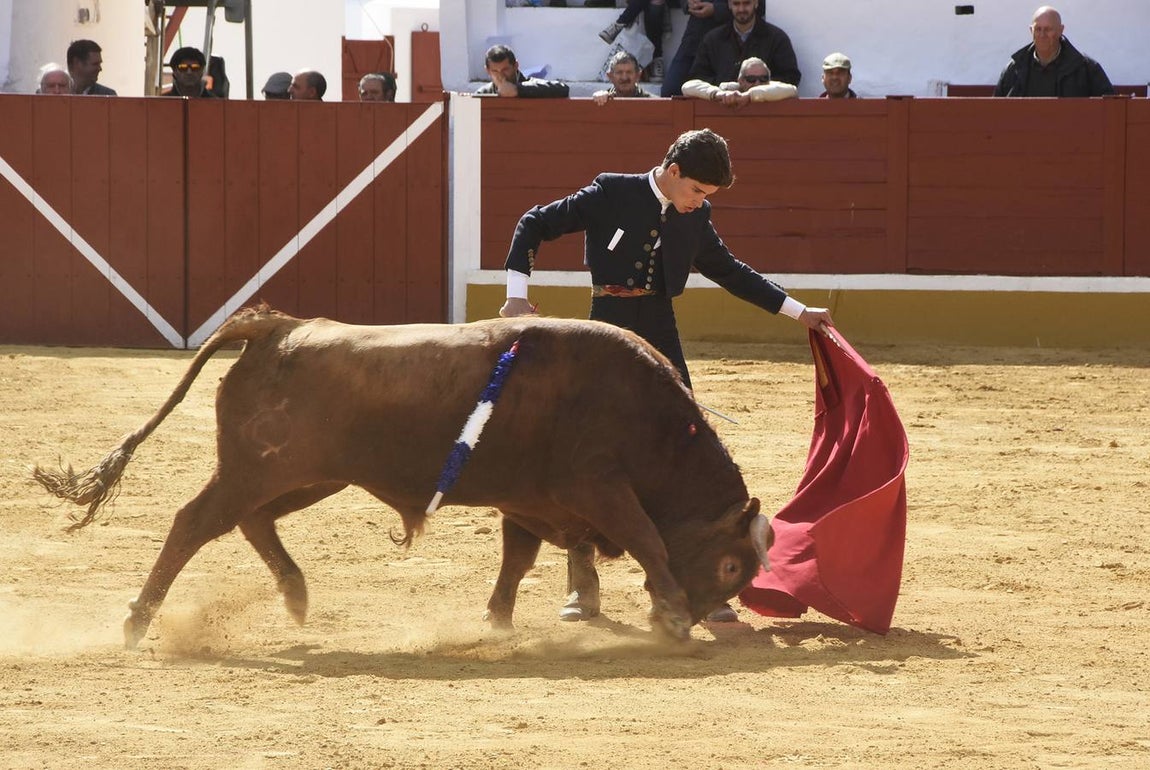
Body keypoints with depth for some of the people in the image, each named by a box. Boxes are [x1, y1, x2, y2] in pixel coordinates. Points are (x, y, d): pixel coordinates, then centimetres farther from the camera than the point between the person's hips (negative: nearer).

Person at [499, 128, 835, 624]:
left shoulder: (694, 218, 8)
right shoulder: (611, 195, -5)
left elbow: (730, 271, 23)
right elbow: (534, 225, -2)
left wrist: (797, 311, 24)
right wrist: (517, 295, -10)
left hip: (660, 338, 3)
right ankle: (582, 588, 9)